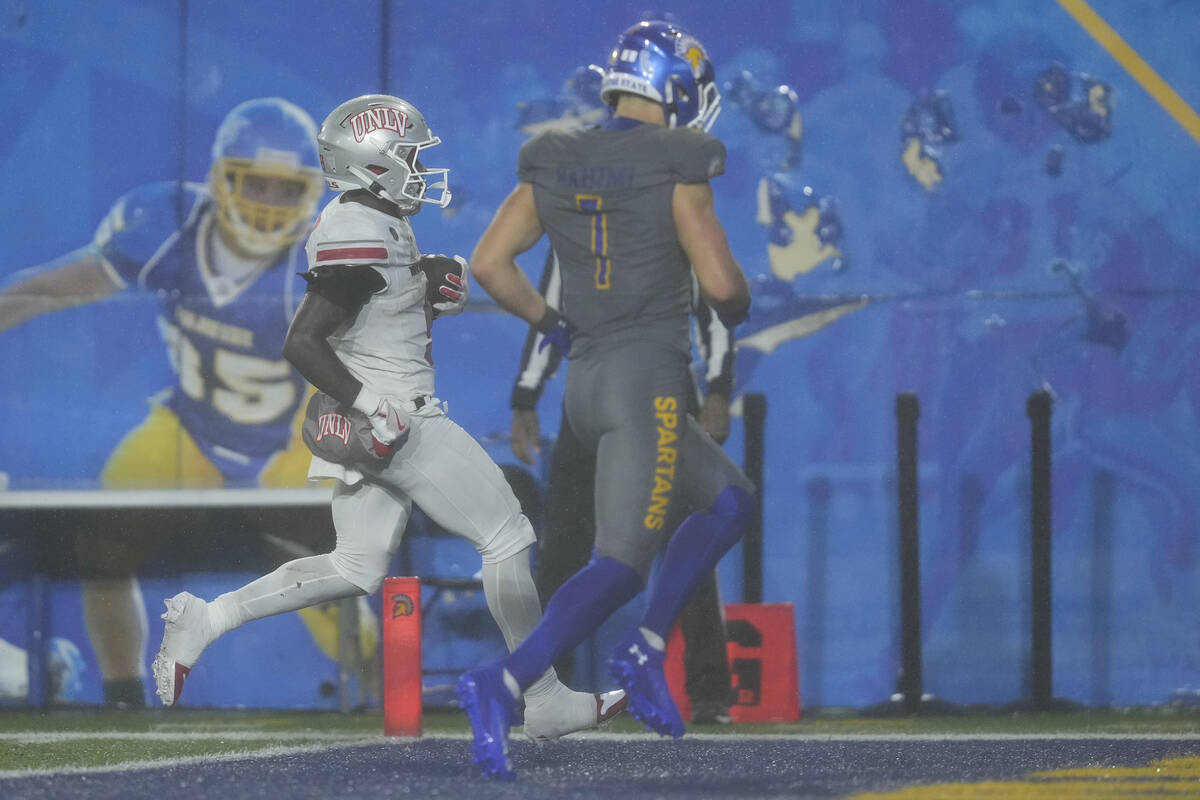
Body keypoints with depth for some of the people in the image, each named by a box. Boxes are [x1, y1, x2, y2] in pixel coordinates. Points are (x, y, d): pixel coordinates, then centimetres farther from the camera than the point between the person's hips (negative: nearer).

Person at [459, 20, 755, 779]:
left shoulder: (554, 168, 8)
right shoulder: (676, 175, -10)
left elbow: (490, 262, 5)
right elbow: (722, 282, -13)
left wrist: (552, 324, 17)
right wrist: (739, 306, 11)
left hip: (586, 379, 8)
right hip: (649, 380, -8)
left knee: (731, 501, 23)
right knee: (621, 565, -9)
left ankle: (644, 650, 11)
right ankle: (503, 685, -25)